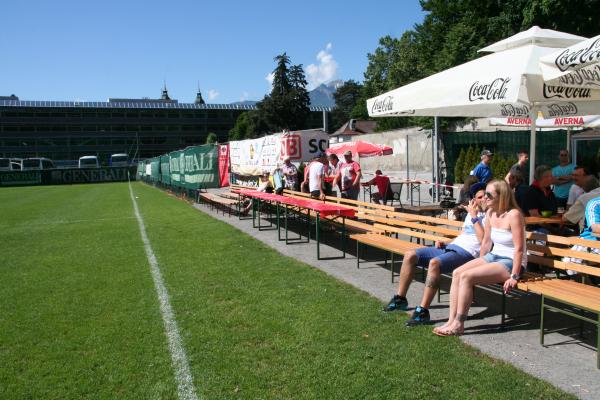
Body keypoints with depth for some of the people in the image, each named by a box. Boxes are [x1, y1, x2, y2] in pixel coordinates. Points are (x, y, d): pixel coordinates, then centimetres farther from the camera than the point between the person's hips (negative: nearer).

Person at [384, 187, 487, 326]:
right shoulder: (470, 214, 25)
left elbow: (484, 240, -16)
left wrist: (475, 216, -12)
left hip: (467, 252, -9)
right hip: (450, 247, 9)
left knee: (434, 262, -37)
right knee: (410, 255, -5)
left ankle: (423, 311, -33)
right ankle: (400, 299, 3)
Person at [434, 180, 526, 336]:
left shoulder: (513, 214, -17)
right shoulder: (490, 213, 7)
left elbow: (519, 248, -20)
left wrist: (514, 277, -21)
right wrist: (478, 265, 16)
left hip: (510, 262, -8)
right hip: (493, 257, 8)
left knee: (466, 276, -23)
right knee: (457, 273, -11)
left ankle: (458, 324, -14)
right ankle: (452, 320, -11)